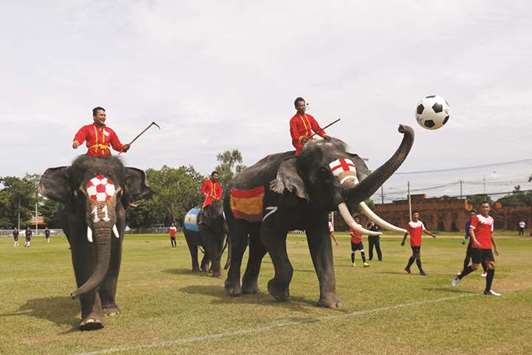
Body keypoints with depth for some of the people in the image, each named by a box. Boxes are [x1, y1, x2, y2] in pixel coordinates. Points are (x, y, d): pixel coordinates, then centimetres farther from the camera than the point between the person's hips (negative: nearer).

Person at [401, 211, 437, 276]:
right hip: (413, 242, -6)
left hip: (419, 242, 6)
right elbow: (407, 233, 0)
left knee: (414, 256, 16)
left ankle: (407, 267, 32)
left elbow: (425, 230, 9)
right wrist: (403, 241, 3)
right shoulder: (410, 224, -6)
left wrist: (432, 234, -4)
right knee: (417, 256, -8)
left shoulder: (420, 223, 9)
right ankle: (421, 271, -5)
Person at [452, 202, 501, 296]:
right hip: (477, 246, -6)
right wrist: (474, 240, -28)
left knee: (491, 266, -2)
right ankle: (458, 277, 15)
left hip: (488, 247, 6)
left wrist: (495, 247, 28)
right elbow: (471, 230, -11)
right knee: (475, 266, -8)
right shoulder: (476, 217, -2)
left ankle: (488, 290, 5)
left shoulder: (491, 219, 18)